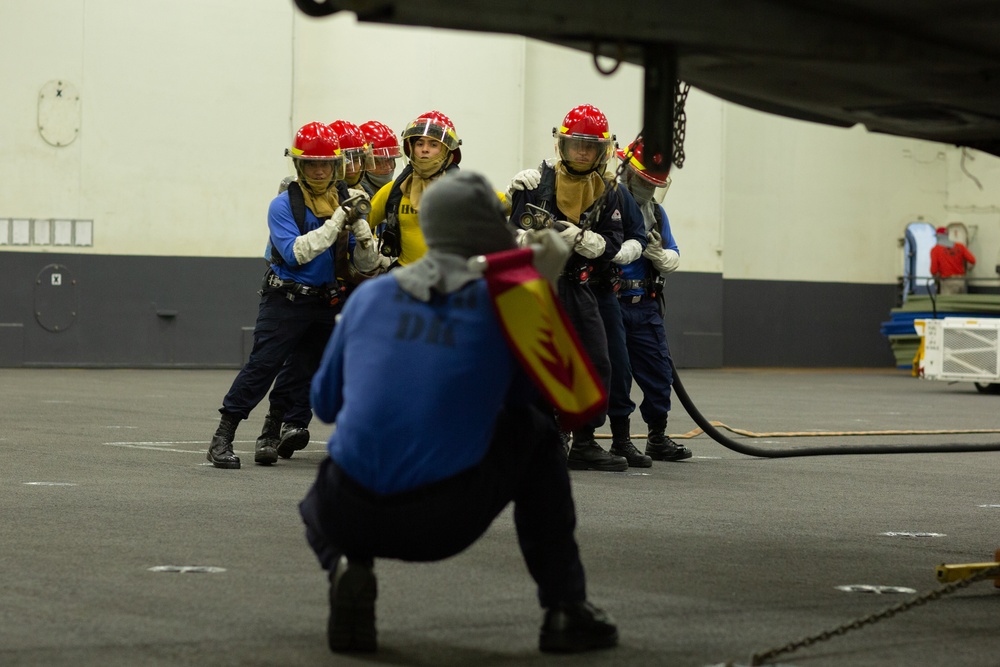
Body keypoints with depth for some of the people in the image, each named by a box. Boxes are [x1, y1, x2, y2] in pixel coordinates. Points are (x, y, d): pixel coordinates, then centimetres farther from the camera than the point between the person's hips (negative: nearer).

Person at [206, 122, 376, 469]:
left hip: (325, 302, 5)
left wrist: (358, 222, -18)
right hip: (285, 300, -5)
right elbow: (296, 252, -23)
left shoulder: (344, 202, 3)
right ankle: (222, 438, -7)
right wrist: (336, 221, -25)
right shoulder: (283, 205, -10)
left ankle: (271, 436, 19)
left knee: (300, 372, 8)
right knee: (262, 366, -10)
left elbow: (367, 261, 0)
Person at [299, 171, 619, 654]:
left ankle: (347, 566, 2)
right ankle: (566, 608, 21)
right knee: (536, 432, 26)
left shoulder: (370, 295, 13)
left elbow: (324, 403, 23)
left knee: (320, 503, 40)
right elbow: (536, 397, 21)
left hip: (353, 517, 2)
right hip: (446, 523, -2)